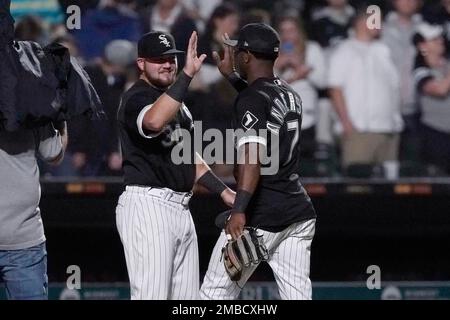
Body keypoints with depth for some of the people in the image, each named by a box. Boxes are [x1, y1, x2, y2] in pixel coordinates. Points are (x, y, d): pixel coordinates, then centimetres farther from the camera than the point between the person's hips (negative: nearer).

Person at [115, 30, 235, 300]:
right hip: (147, 206, -9)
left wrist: (224, 191, 21)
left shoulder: (175, 100, 20)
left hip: (180, 207, 9)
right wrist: (187, 75, -37)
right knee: (152, 296, -16)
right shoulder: (136, 98, -10)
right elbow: (154, 121, -35)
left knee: (187, 297, 8)